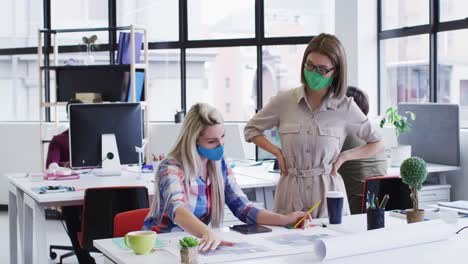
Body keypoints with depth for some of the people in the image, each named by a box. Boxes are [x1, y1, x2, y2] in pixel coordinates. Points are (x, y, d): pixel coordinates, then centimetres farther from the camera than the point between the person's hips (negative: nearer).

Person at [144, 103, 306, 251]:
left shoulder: (219, 166, 1)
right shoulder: (171, 169, -18)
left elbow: (243, 208, 0)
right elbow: (177, 211, -36)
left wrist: (285, 220, -14)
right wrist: (208, 235, -54)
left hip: (194, 244, 5)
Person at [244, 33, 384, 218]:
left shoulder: (345, 107, -2)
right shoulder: (284, 101, -1)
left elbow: (377, 144, 9)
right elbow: (251, 130, 13)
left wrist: (343, 156, -2)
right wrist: (278, 153, 1)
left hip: (328, 193, 0)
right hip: (291, 192, 0)